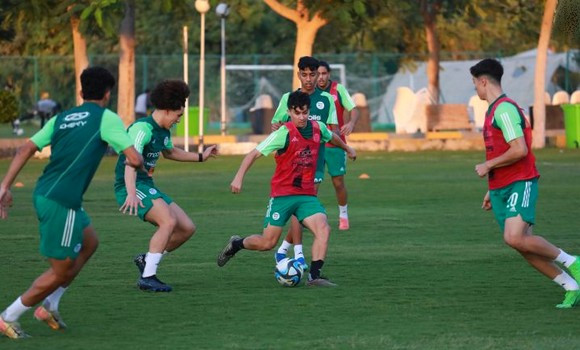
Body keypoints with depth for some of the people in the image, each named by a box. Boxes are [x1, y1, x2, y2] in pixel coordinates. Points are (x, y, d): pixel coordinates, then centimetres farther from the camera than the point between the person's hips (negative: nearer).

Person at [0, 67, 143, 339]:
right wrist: (134, 162, 16)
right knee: (62, 270, 4)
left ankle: (49, 306, 22)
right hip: (61, 202, -8)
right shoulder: (106, 118, -3)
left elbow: (26, 150, 9)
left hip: (43, 194, 8)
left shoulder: (62, 118, 15)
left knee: (89, 242, 24)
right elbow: (135, 159, -8)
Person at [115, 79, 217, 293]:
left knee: (187, 228, 4)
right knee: (169, 221, -29)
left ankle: (146, 260, 17)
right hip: (131, 187, -10)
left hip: (148, 187, 10)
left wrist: (201, 157, 37)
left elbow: (169, 152, 36)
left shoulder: (164, 131, 13)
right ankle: (147, 278, -26)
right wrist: (131, 194, -45)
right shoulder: (143, 128, -18)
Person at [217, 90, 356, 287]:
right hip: (282, 194, -4)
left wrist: (347, 149, 45)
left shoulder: (318, 128, 2)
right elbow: (254, 154, -15)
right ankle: (235, 244, 28)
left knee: (323, 228, -20)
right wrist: (239, 177, -26)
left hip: (307, 195, 4)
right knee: (267, 243, -1)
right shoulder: (284, 133, -15)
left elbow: (332, 137, 28)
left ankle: (314, 276, -17)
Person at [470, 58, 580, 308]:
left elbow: (519, 150, -24)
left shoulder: (505, 109, -13)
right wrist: (492, 191, 25)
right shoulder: (495, 110, 19)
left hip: (520, 184, -10)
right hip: (501, 189, 10)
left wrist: (487, 166, -13)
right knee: (524, 246, 1)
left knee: (515, 238, -25)